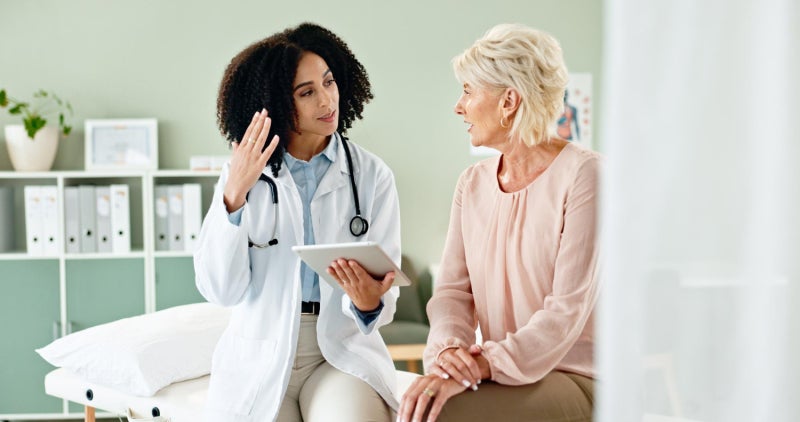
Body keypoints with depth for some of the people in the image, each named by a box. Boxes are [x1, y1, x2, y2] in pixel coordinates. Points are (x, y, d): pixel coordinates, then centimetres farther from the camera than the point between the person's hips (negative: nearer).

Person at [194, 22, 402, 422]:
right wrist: (234, 195, -17)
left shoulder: (372, 175, 0)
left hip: (343, 349, -1)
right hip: (260, 354, 1)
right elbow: (220, 289, -7)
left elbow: (384, 292, -2)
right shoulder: (244, 174, 2)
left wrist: (368, 303, -25)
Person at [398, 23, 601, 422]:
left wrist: (486, 363, -26)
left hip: (573, 379, -5)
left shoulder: (582, 175, -11)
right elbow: (452, 289, 4)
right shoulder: (472, 184, 10)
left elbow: (568, 308, -17)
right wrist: (448, 347, -18)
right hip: (499, 376, 6)